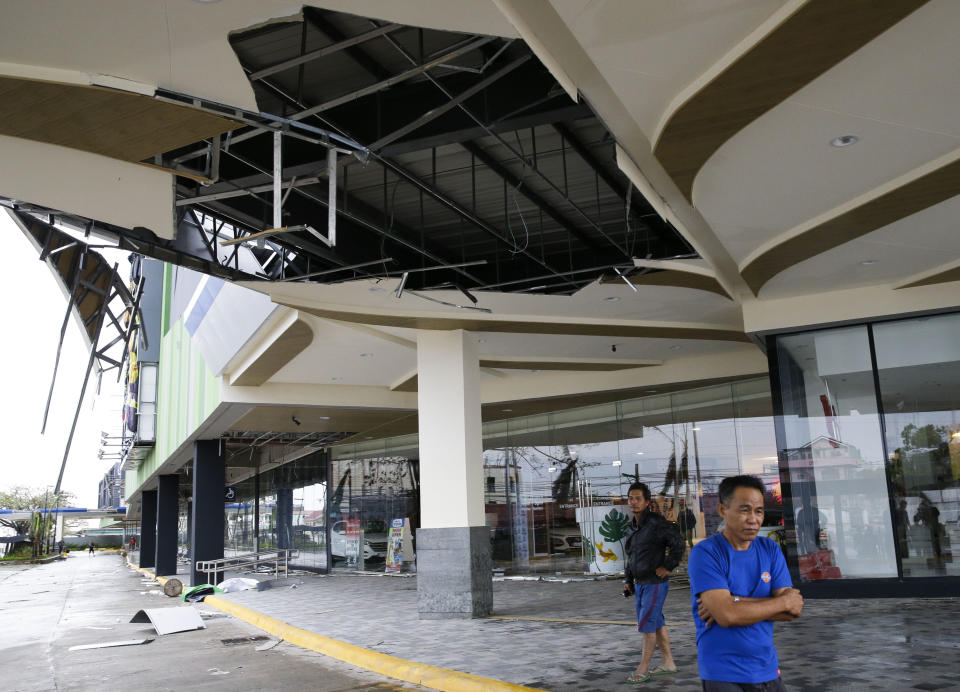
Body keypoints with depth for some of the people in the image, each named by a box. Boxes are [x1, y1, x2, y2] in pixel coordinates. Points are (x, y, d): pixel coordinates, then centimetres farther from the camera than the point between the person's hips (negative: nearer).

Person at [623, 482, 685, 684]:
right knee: (657, 624, 15)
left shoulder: (656, 522, -15)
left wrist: (668, 567, -16)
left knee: (647, 624, -6)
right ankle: (668, 663, 26)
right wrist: (628, 580, 15)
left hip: (655, 583, -8)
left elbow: (678, 543, -18)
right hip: (639, 583, 8)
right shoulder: (632, 527, 11)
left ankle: (643, 669, 3)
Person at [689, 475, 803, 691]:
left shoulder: (771, 550, 3)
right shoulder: (705, 553, -13)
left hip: (767, 670, 5)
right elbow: (726, 615, -23)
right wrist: (784, 602, -12)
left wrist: (736, 602, -17)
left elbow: (793, 611, -5)